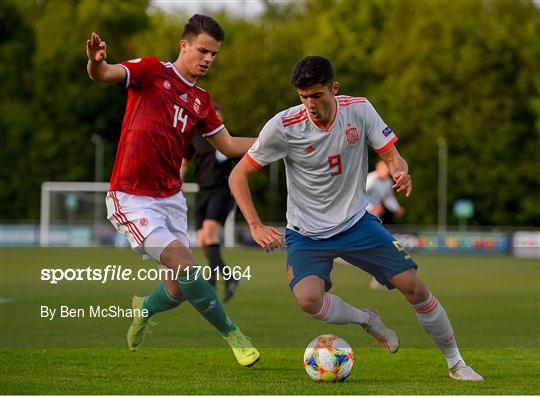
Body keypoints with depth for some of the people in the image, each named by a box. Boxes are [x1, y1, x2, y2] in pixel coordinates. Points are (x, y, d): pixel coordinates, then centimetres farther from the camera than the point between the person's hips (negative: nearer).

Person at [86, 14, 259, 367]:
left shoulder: (202, 101, 12)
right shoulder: (152, 71, -4)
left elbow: (229, 145, 19)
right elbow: (104, 74, -19)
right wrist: (96, 62, -43)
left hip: (171, 198, 6)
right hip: (132, 198, -6)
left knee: (179, 290, 5)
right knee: (186, 266, -17)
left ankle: (144, 310, 39)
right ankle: (234, 336, -3)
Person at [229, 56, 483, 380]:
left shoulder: (359, 109, -9)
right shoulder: (284, 125, -16)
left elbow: (391, 155, -3)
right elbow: (239, 175, -9)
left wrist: (401, 172, -28)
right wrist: (256, 226, -20)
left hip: (356, 222, 2)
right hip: (307, 234, -2)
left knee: (414, 286, -6)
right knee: (307, 298, -29)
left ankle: (456, 362, 16)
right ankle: (367, 320, 4)